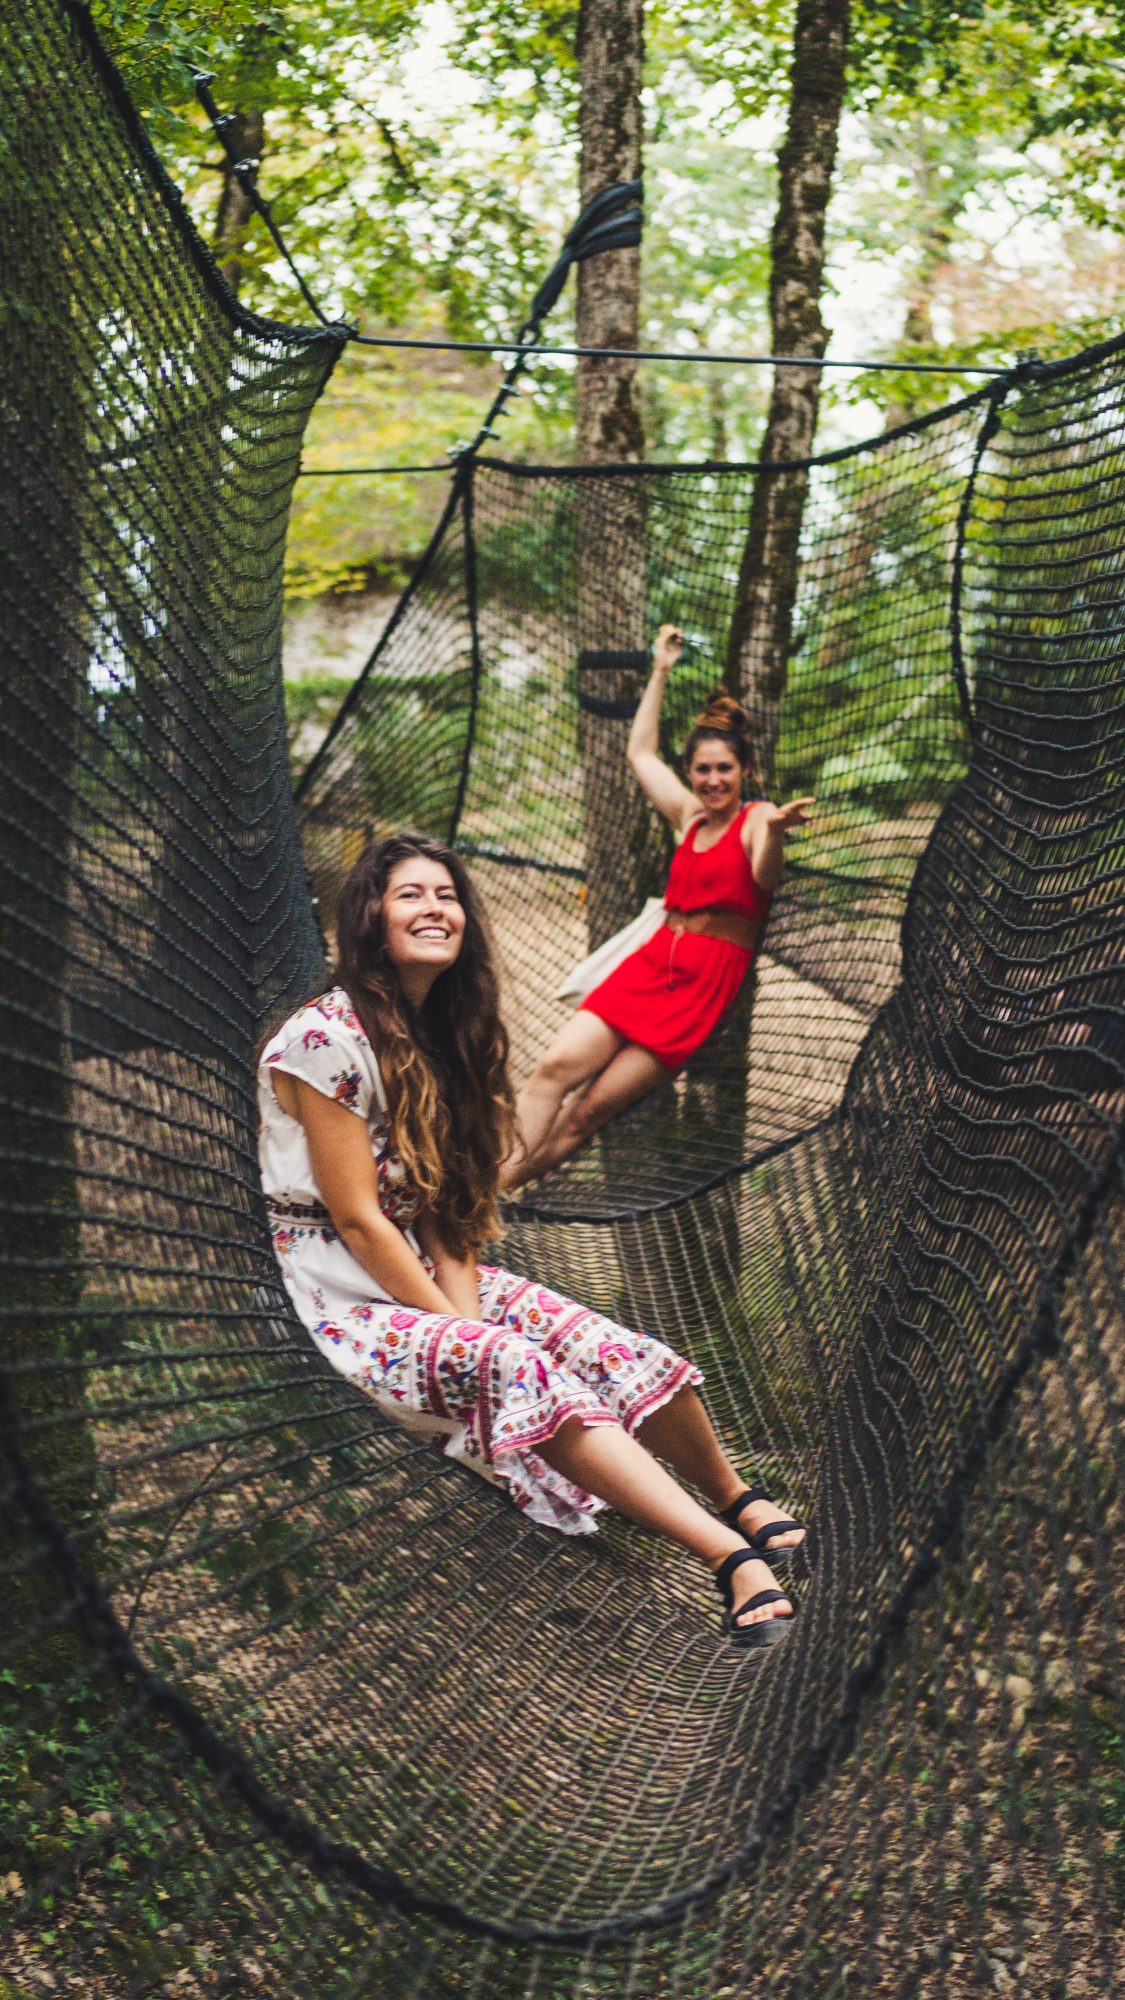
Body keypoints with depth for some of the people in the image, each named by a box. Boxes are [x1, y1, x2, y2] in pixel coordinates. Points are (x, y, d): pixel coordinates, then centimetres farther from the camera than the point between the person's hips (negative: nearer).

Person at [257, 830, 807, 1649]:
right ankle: (735, 1558, -37)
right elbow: (358, 1221, -17)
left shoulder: (445, 1031, 9)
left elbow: (449, 1207, 5)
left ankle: (741, 1504, 10)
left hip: (427, 1277, 8)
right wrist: (465, 1334, -16)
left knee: (619, 1353, -12)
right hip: (341, 1304, -8)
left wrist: (469, 1312, -12)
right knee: (517, 1369, -30)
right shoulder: (327, 1038, -17)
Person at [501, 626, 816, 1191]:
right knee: (557, 1066, -18)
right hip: (652, 961, 5)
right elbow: (639, 753, 32)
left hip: (707, 982, -5)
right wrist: (660, 673, 33)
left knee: (590, 1110, -14)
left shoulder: (756, 820, -2)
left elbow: (764, 876, -25)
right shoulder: (689, 816, 16)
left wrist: (775, 832, -47)